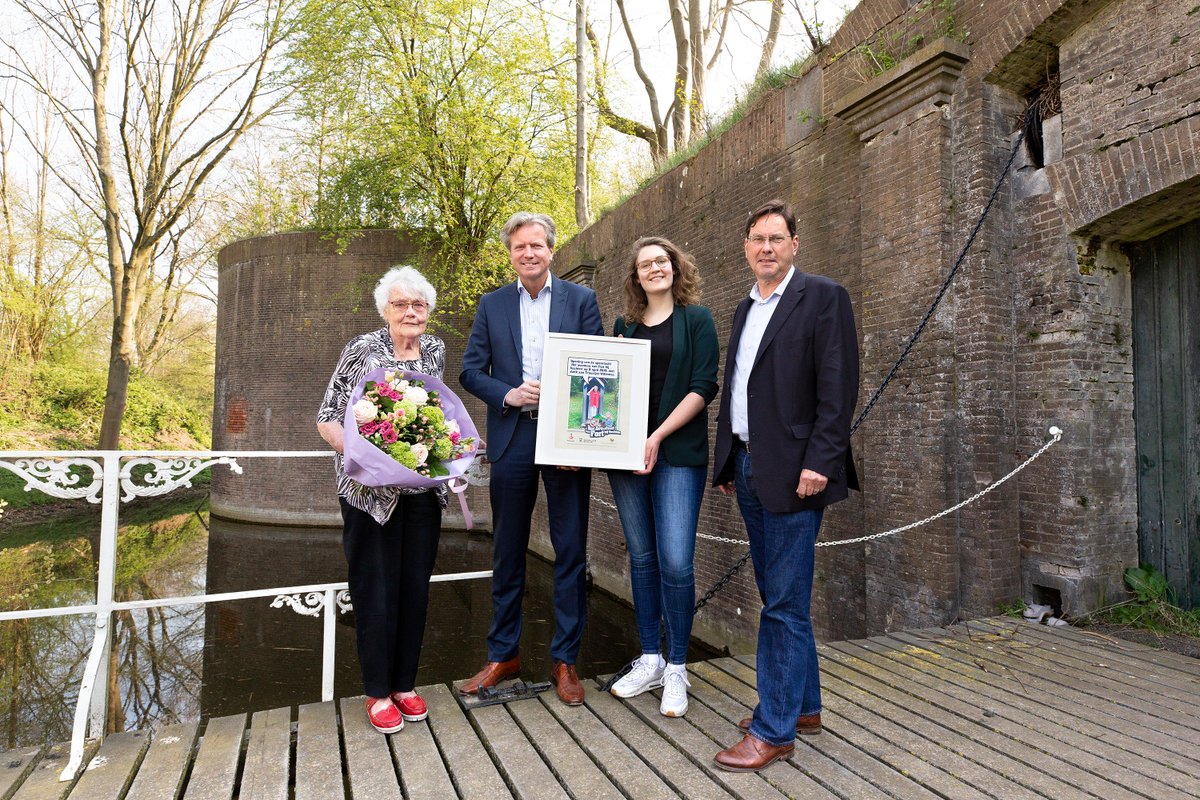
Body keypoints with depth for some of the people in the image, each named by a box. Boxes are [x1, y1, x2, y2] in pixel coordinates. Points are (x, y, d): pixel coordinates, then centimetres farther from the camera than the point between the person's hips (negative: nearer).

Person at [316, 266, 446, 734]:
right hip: (371, 490, -4)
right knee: (375, 590, 4)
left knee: (415, 587, 11)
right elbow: (327, 418, -7)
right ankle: (377, 692, 22)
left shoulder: (436, 350, 5)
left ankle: (405, 684, 28)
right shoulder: (362, 350, -8)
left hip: (423, 489, 4)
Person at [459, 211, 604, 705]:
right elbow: (470, 371, 7)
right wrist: (508, 394, -13)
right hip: (511, 439, 2)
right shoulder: (492, 305, 9)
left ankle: (565, 661, 20)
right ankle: (503, 655, 27)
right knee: (507, 553, 11)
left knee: (571, 553, 5)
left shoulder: (581, 299, 4)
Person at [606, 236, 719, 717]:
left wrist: (658, 436, -14)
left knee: (675, 561, -7)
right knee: (641, 558, 9)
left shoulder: (696, 320, 3)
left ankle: (676, 669, 9)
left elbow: (704, 386, -5)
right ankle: (649, 660, 22)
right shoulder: (625, 325, 14)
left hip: (677, 454, -4)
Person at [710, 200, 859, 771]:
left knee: (784, 603, -2)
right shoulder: (745, 309, 18)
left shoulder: (823, 297, -4)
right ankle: (804, 706, 31)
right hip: (749, 468, 8)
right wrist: (726, 462, 17)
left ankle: (773, 730, 10)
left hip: (792, 472, -8)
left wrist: (818, 462, -19)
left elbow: (838, 387, -13)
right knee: (778, 596, 16)